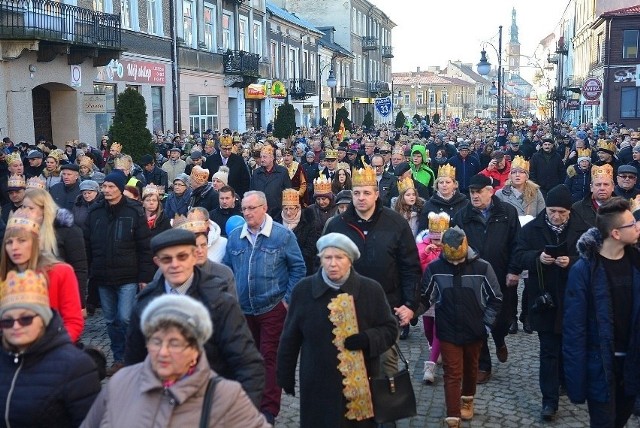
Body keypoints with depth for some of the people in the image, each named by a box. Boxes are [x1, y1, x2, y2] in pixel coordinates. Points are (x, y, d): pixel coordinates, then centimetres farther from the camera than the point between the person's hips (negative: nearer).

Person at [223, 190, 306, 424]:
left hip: (273, 308, -4)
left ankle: (269, 409, 7)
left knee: (270, 357, -1)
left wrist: (288, 299, -8)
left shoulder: (283, 235, -7)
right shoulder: (235, 236, 3)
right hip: (242, 309, 4)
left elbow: (298, 268, -4)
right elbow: (227, 269, 12)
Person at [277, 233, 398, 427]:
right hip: (318, 385, 0)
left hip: (361, 382, 0)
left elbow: (390, 329, 3)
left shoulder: (371, 290, -4)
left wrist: (368, 339, -17)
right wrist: (286, 376, 7)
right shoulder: (303, 290, -3)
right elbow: (290, 338, 5)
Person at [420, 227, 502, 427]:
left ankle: (467, 400, 46)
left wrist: (487, 324, -5)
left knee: (471, 368, 22)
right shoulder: (434, 268, -13)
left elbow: (496, 298, -4)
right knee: (452, 374, 1)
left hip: (475, 331, 1)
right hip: (448, 332, -1)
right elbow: (425, 298, 1)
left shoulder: (482, 267, -14)